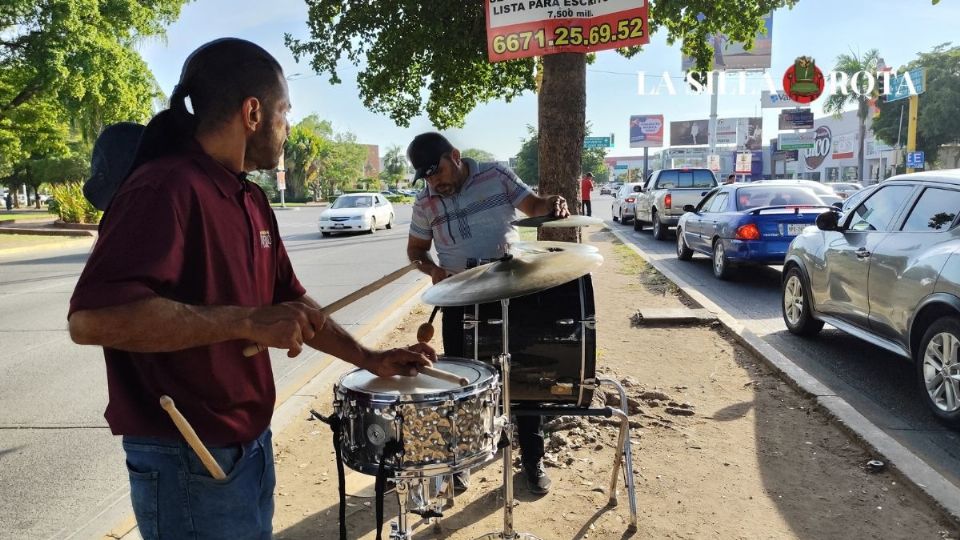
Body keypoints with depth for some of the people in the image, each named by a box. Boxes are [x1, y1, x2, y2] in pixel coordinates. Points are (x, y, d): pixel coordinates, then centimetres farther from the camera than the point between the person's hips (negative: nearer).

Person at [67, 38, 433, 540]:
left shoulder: (251, 200, 9)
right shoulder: (163, 188, -20)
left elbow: (289, 299, 16)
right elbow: (92, 316, -31)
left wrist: (368, 358, 9)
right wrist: (247, 322, -29)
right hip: (188, 461, -9)